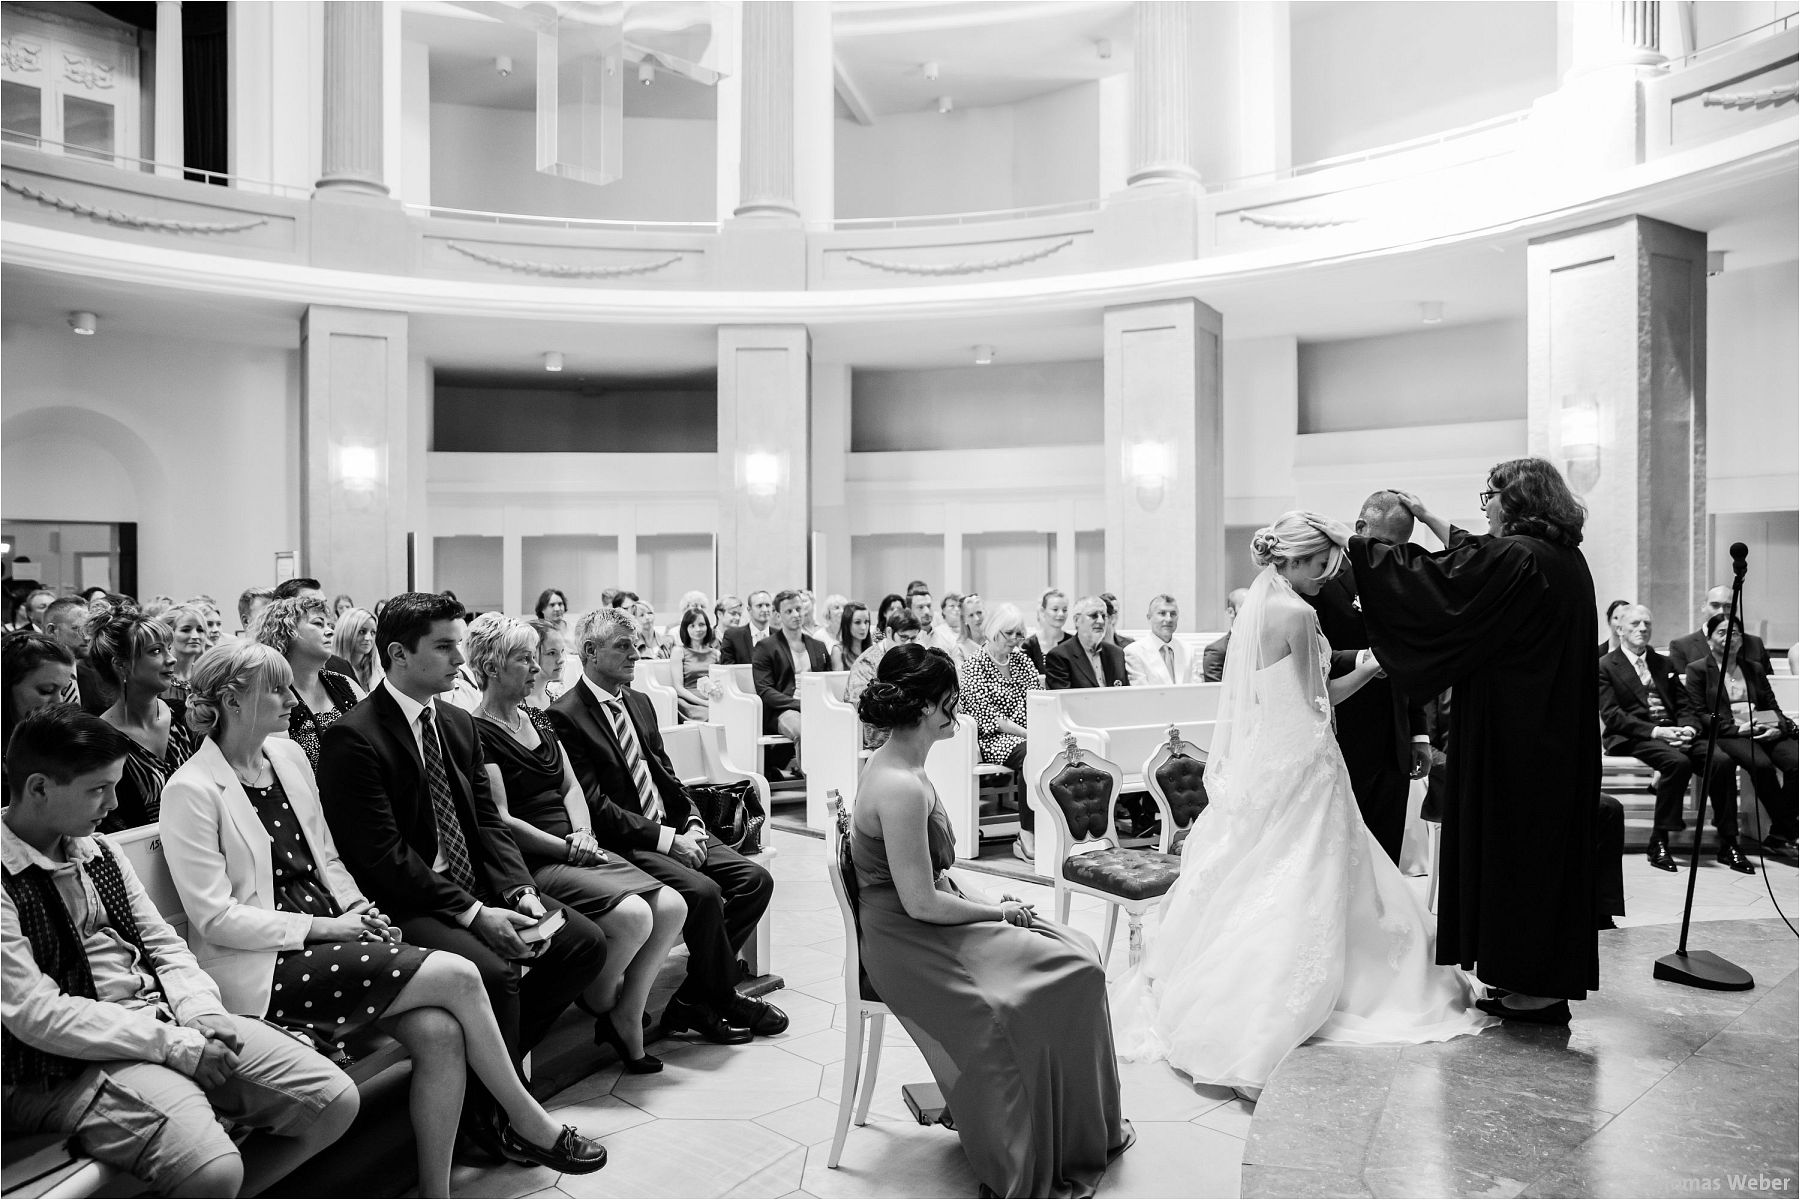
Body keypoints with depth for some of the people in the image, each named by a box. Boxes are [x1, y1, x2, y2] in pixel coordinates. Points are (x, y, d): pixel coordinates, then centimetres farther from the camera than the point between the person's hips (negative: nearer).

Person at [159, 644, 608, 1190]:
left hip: (327, 934, 7)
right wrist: (322, 926, -15)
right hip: (264, 967, -6)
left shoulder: (289, 757, 11)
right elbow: (216, 917, -13)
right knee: (459, 976, -19)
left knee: (440, 1031, -19)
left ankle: (435, 1189, -5)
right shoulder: (191, 791, -11)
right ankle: (527, 1120, 0)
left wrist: (357, 910, 0)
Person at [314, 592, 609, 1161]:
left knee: (586, 942, -5)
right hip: (404, 906, -8)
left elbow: (488, 820, 11)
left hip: (476, 889, 8)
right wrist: (473, 913, -21)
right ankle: (488, 1116, -5)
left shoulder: (459, 724, 12)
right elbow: (383, 857, -18)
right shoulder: (352, 738, -13)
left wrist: (520, 891, -7)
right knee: (494, 972, -30)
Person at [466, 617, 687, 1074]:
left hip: (575, 849, 8)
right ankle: (597, 1004, 2)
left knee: (672, 906, -12)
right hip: (532, 861, -8)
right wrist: (567, 849, -13)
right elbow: (500, 819, -13)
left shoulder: (538, 719, 18)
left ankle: (624, 1016, 1)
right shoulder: (477, 732, -8)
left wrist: (583, 833, -3)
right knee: (632, 914, -27)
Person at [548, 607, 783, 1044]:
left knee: (756, 879, -7)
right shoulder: (565, 716, -10)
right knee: (704, 892, -28)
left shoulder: (639, 702, 16)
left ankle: (692, 1000, 0)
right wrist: (666, 839, -17)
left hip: (672, 830, 8)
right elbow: (594, 805, -15)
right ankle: (724, 999, -2)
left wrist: (691, 824, 0)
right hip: (623, 844, -8)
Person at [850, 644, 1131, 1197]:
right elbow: (921, 902, -24)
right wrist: (997, 912, -10)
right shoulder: (901, 787, -27)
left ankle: (1087, 1127, 16)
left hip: (911, 927, 10)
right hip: (909, 947, -10)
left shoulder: (893, 761, 5)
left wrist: (977, 900, 4)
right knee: (1071, 973, -7)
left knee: (1076, 952, 5)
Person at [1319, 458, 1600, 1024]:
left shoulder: (1514, 557, -18)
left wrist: (1351, 540, -9)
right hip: (1559, 737, 9)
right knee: (1548, 844, 15)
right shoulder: (1566, 558, 11)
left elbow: (1431, 579, -17)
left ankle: (1536, 985, 10)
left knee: (1512, 841, 1)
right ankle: (1549, 978, 24)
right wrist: (1429, 520, 32)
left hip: (1515, 734, -9)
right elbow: (1473, 561, 25)